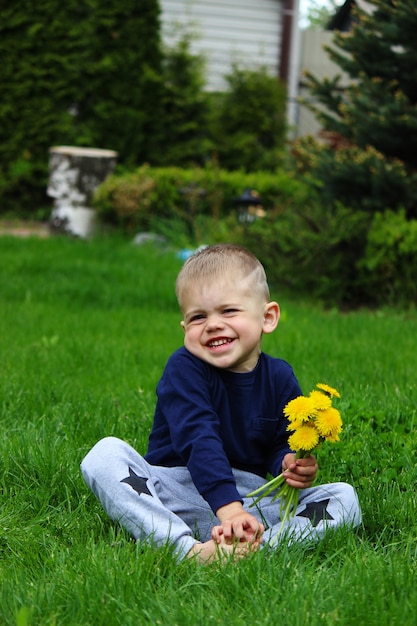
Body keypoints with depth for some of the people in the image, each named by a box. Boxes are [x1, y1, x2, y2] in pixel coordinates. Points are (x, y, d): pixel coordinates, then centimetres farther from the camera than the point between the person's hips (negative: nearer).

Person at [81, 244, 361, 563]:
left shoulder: (279, 378, 3)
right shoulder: (184, 368, -10)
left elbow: (281, 445, 7)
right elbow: (198, 440, -24)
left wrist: (290, 463, -21)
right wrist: (229, 507, -37)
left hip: (254, 498, 3)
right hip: (178, 492, -3)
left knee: (344, 497, -14)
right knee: (106, 453, -27)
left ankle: (254, 548, -39)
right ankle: (189, 551, -44)